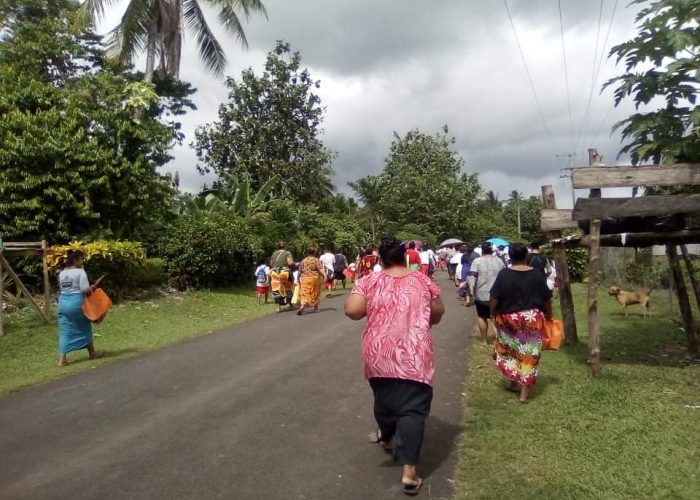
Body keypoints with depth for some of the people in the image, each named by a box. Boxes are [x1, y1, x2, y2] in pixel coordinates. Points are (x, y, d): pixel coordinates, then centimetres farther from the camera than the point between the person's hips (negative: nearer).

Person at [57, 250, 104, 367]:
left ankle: (62, 358, -1)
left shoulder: (62, 273, 11)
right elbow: (85, 290, -17)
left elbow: (60, 288, 16)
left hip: (63, 302, 6)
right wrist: (92, 288, 2)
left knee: (65, 331, 6)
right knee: (85, 327, 12)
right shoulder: (80, 272, -11)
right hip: (76, 302, -6)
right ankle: (92, 352, 27)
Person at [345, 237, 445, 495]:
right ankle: (409, 471, -2)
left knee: (383, 399, 23)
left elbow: (352, 311, -11)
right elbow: (438, 312, 14)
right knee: (413, 409, 1)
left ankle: (388, 438, 47)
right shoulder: (423, 281, 5)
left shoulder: (369, 281, 0)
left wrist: (371, 309, 9)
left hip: (378, 354, 1)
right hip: (413, 355, -1)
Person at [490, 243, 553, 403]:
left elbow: (494, 299, -9)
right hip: (532, 319, 1)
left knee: (510, 351, 21)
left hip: (508, 318, 0)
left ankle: (514, 380, 28)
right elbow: (547, 299, 1)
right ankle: (524, 392, 9)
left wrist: (494, 315, 6)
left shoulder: (503, 274, -9)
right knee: (529, 354, 6)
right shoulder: (537, 274, -5)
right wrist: (549, 314, 17)